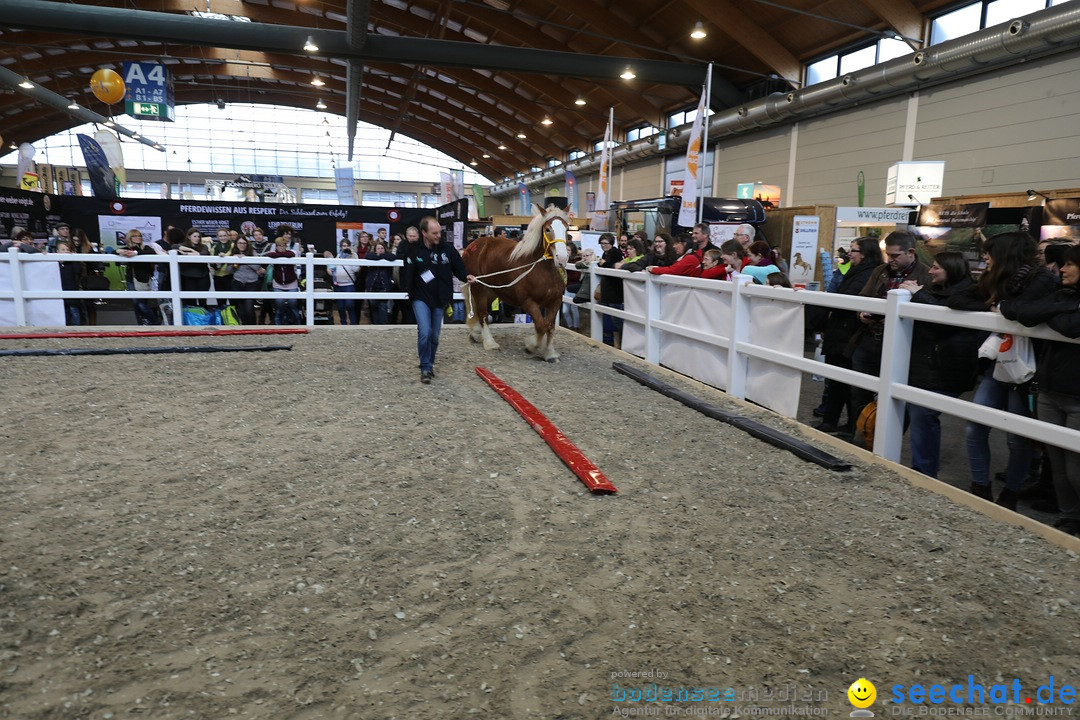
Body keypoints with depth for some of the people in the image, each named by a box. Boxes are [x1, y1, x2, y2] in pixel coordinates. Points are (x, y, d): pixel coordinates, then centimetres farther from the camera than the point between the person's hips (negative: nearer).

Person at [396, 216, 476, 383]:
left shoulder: (448, 249, -6)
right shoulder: (413, 249, -8)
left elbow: (458, 268, 1)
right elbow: (399, 256, 12)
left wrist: (466, 276, -17)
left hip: (440, 300, 2)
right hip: (421, 298, -2)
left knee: (434, 336, 13)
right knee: (424, 332, -17)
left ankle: (430, 364, 34)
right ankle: (425, 368, -1)